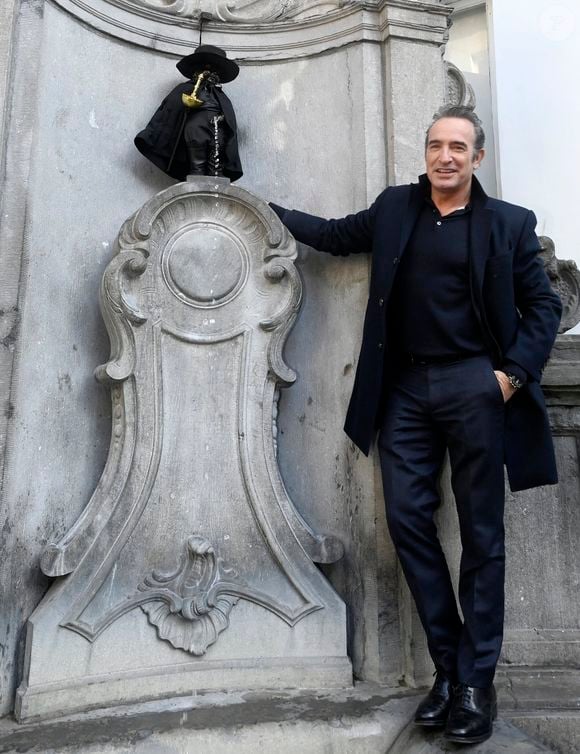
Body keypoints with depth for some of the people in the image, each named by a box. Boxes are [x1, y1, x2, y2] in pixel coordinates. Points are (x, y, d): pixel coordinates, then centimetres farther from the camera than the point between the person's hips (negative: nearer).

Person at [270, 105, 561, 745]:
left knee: (480, 534, 1)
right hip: (405, 391, 3)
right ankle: (448, 663, 17)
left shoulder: (508, 223, 5)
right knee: (408, 521, 1)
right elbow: (337, 235, 26)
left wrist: (515, 371, -8)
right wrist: (269, 209, 23)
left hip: (474, 387, -3)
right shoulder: (395, 207, 13)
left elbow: (543, 306, 6)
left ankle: (476, 681, 14)